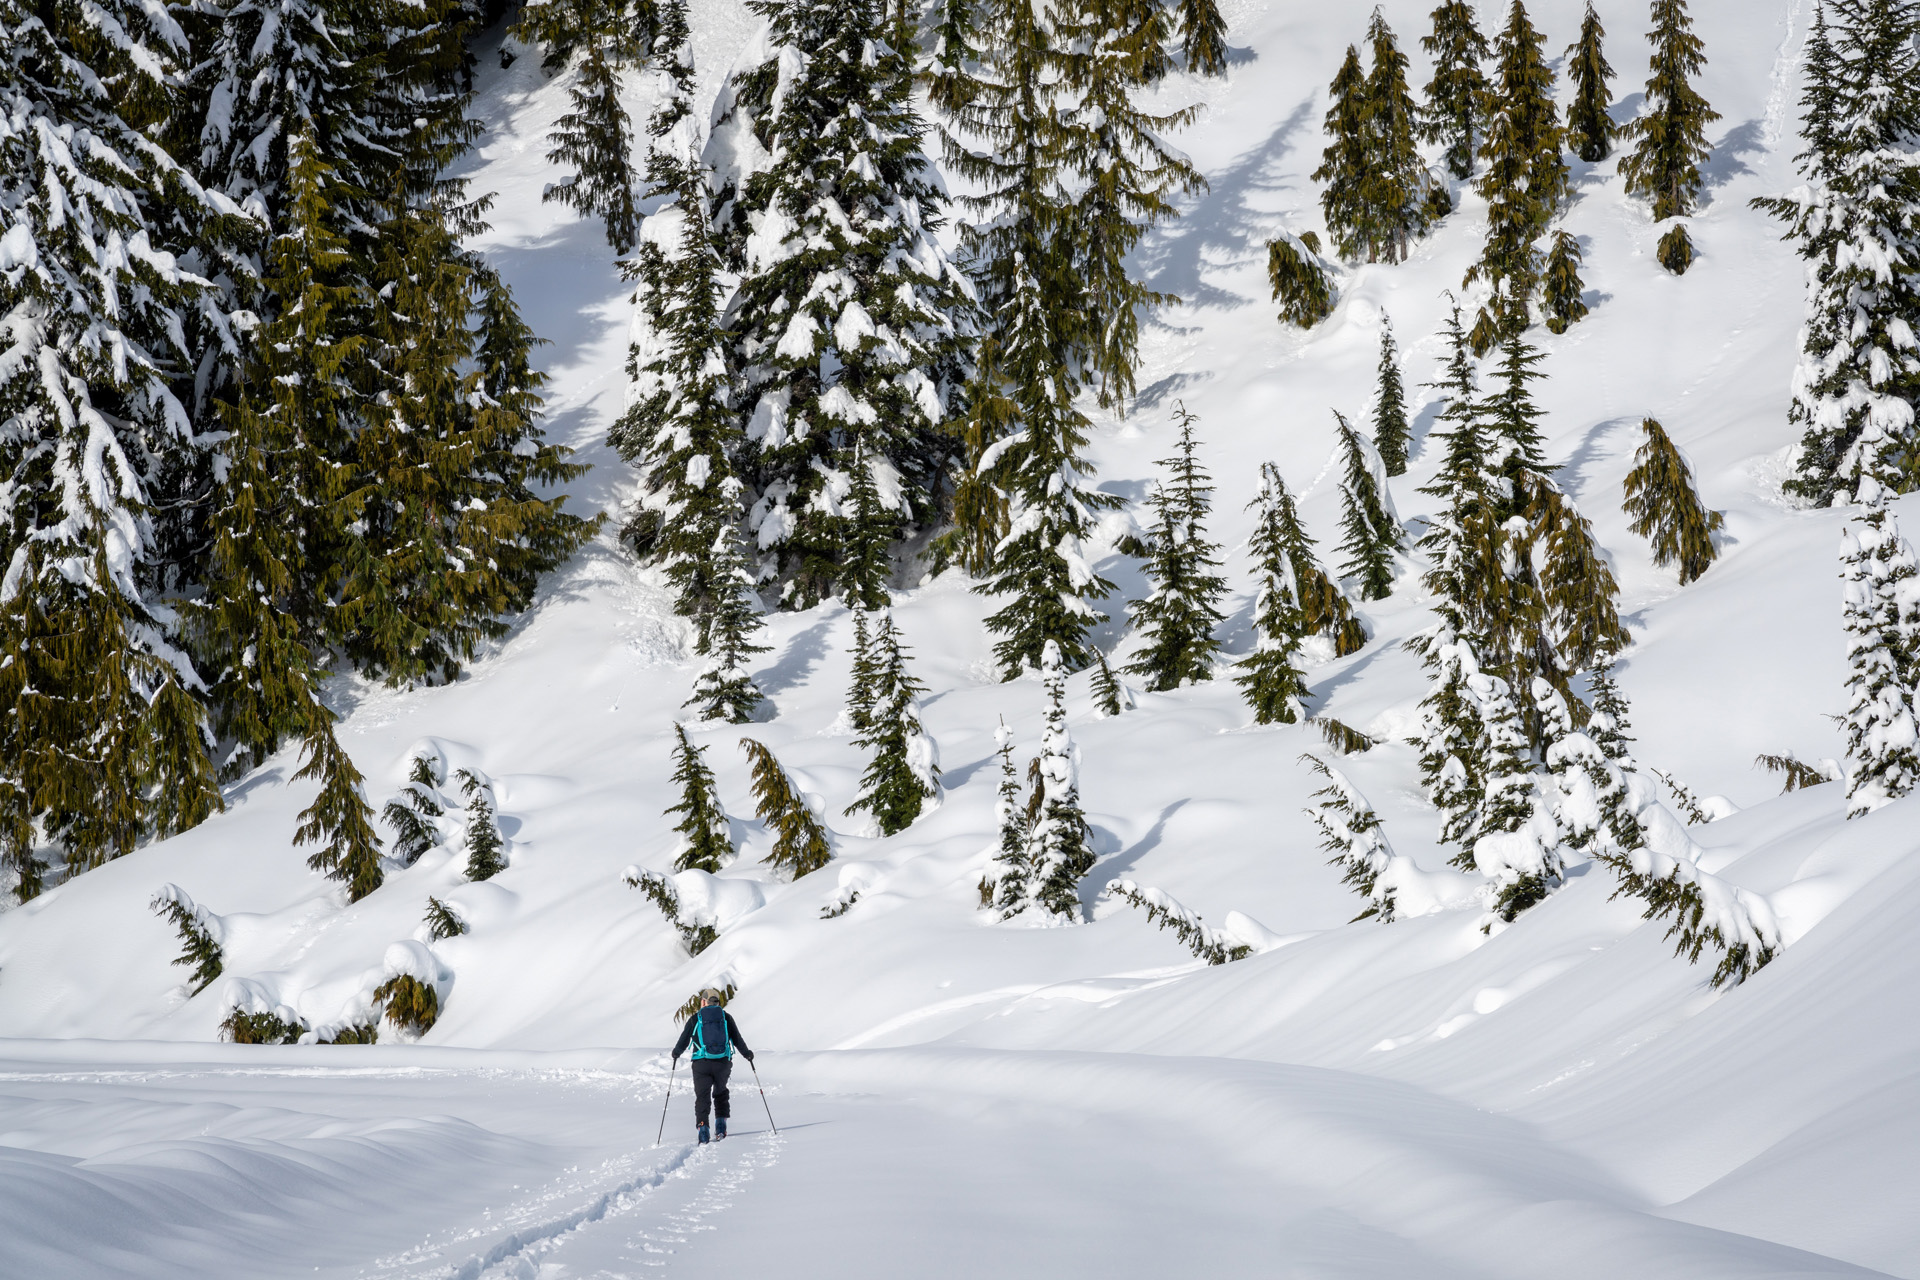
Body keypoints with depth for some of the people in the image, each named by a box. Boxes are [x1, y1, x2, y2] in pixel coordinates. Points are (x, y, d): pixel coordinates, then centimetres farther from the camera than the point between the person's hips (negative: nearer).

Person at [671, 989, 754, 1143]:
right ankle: (721, 1122, 7)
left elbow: (683, 1041, 5)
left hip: (701, 1063, -2)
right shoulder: (726, 1017, 6)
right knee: (721, 1093, 21)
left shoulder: (695, 1019, 3)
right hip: (723, 1062, 2)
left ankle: (702, 1126, -13)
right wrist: (747, 1053, 23)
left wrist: (676, 1053, 23)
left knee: (702, 1096, 3)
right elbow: (737, 1039, 8)